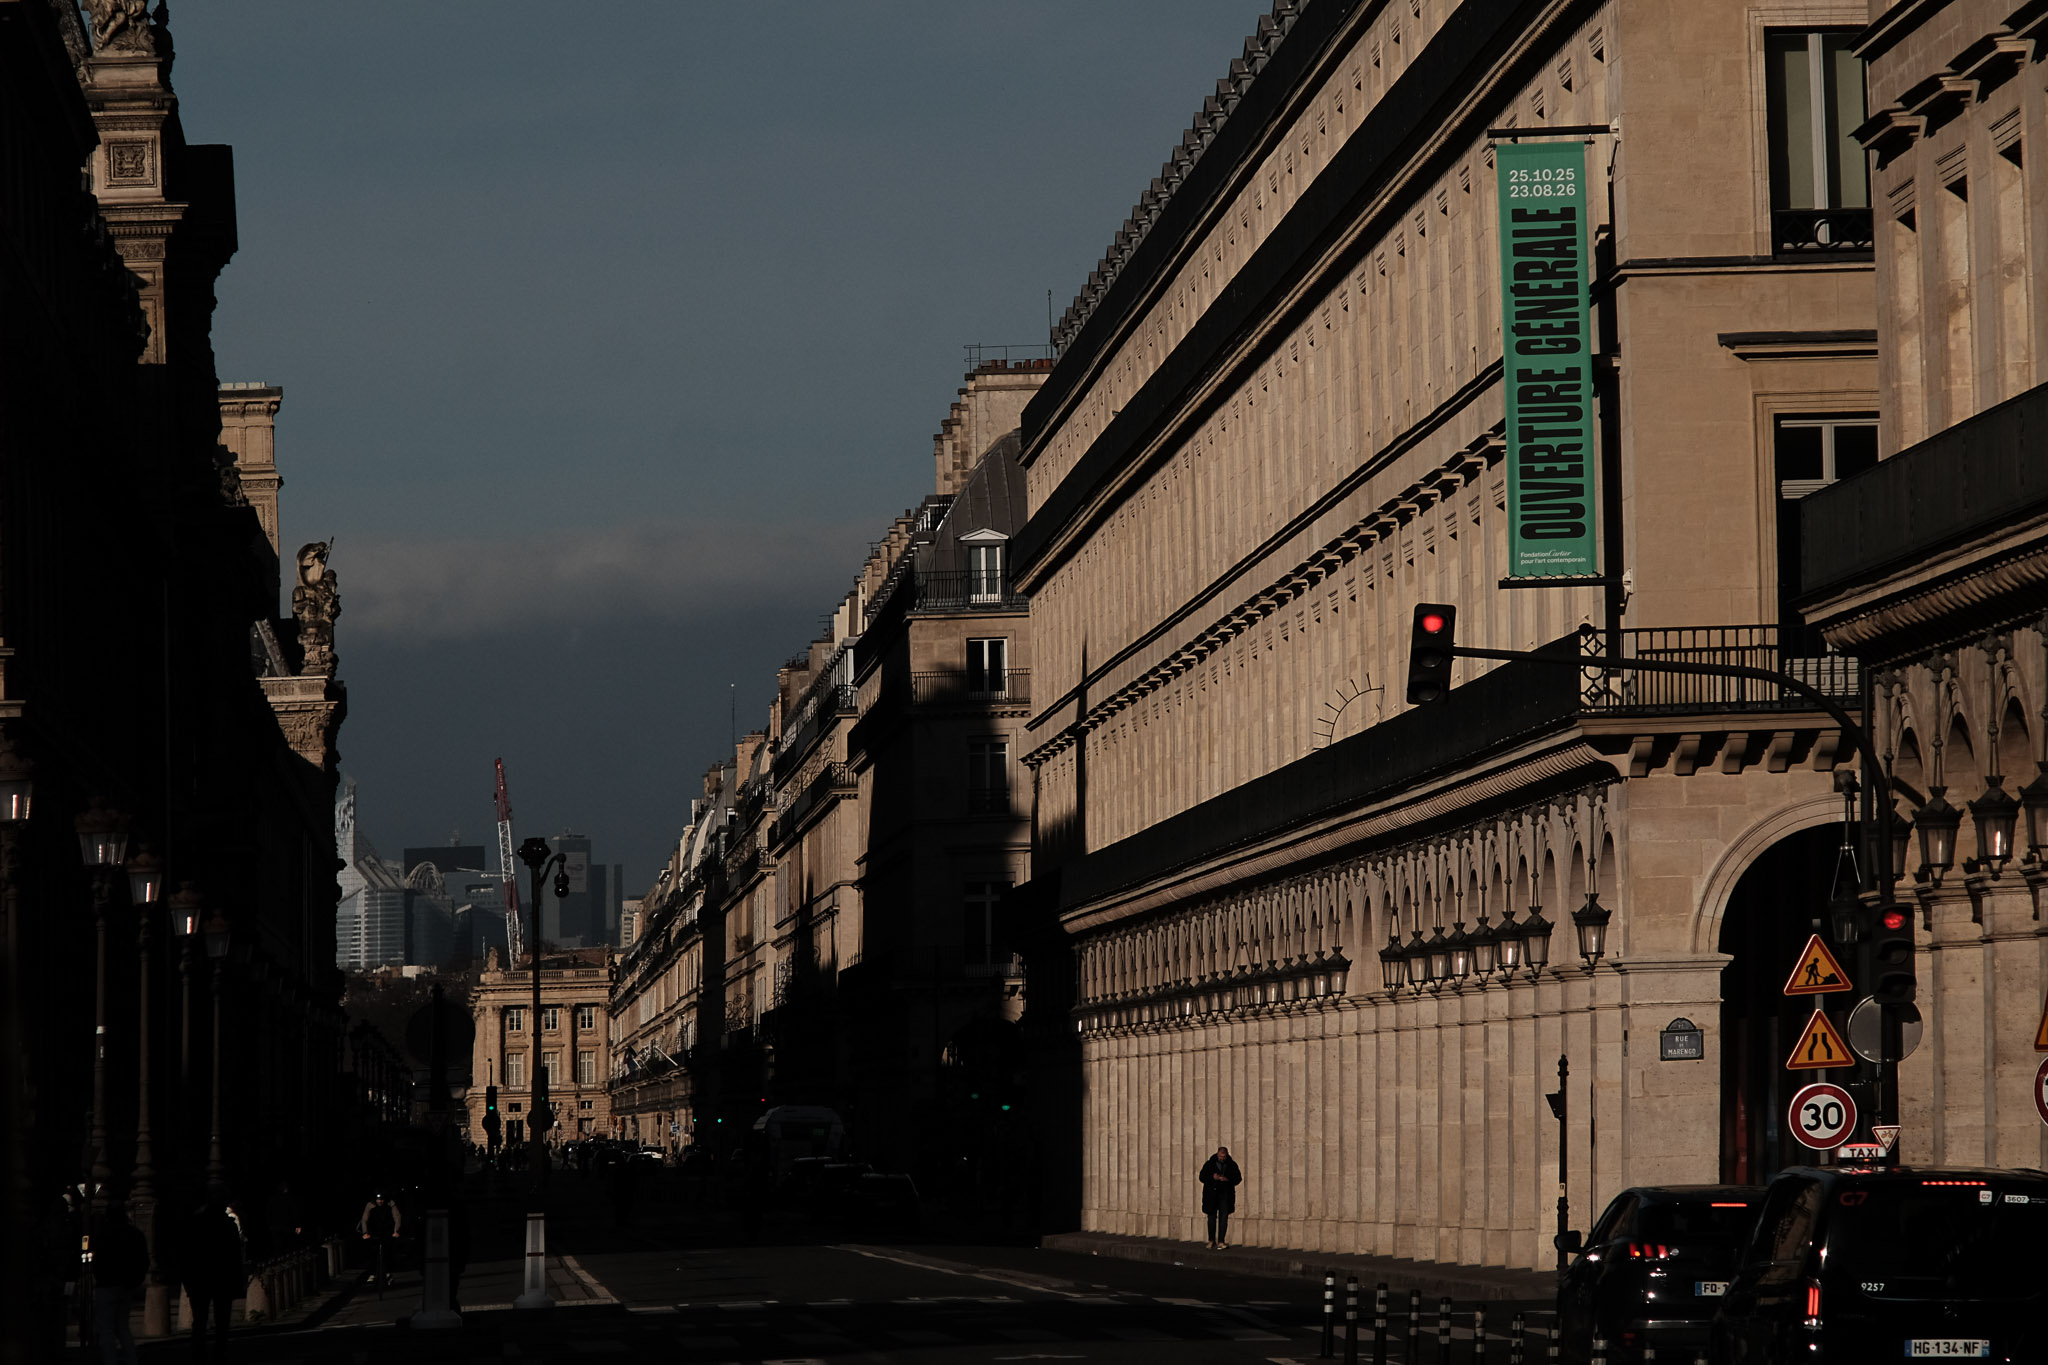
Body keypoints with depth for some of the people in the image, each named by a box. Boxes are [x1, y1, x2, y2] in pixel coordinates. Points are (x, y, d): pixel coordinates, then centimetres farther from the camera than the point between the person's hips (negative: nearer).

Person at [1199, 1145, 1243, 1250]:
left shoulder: (1232, 1165, 5)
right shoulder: (1209, 1164, 4)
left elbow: (1238, 1178, 5)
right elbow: (1201, 1177, 3)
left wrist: (1227, 1179, -14)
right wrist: (1212, 1177, -15)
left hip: (1225, 1195, 0)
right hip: (1211, 1194, 0)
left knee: (1224, 1218, -4)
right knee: (1212, 1217, 3)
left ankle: (1221, 1241, -1)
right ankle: (1211, 1240, 15)